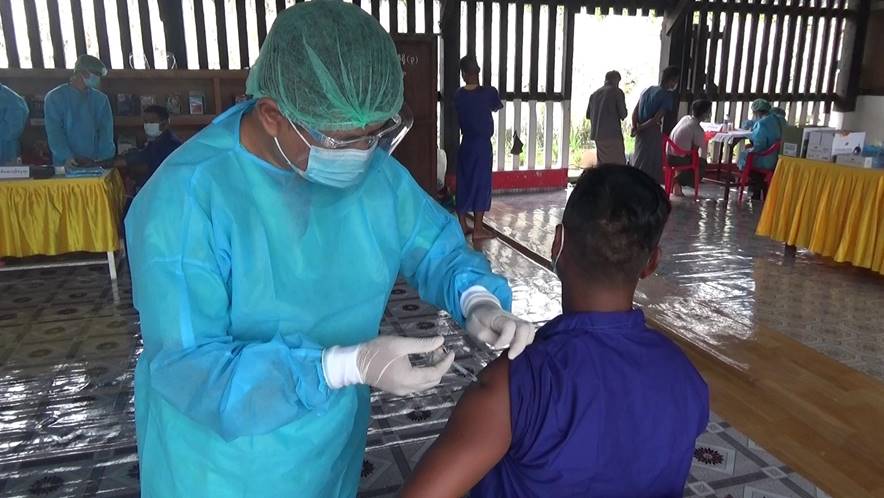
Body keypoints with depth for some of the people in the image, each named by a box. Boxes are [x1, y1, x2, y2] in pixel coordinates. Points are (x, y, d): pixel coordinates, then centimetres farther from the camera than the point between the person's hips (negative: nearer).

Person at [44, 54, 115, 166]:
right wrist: (66, 157, -21)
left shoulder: (100, 99, 10)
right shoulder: (55, 97, 2)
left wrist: (105, 158, -14)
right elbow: (54, 131, -7)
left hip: (94, 162, 2)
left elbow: (106, 130, 1)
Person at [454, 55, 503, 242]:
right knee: (481, 184, 0)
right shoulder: (488, 92, -11)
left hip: (465, 144, 5)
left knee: (463, 184, 11)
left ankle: (462, 226, 17)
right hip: (482, 144, -5)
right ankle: (478, 229, 2)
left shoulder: (458, 95, 1)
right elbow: (497, 107, 10)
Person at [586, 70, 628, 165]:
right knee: (619, 165, -4)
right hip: (612, 133, -6)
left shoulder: (594, 94, 14)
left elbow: (588, 115, 15)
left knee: (602, 164, 11)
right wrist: (618, 116, 15)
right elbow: (623, 114, -5)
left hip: (597, 135, 6)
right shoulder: (617, 92, -2)